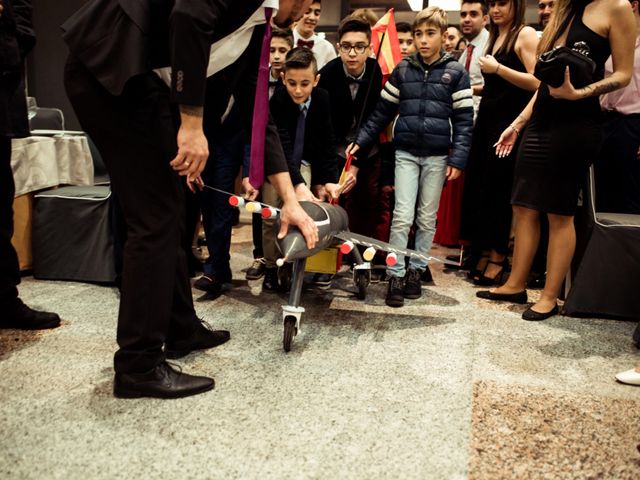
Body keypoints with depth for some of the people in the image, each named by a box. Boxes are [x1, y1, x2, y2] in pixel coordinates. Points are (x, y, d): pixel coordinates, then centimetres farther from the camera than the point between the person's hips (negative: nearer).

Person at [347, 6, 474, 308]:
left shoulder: (456, 73, 1)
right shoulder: (403, 70, 5)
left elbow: (464, 120, -1)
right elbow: (383, 111, 9)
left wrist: (457, 159, -8)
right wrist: (361, 140, 3)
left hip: (437, 156, 0)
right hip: (405, 153, 0)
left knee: (427, 218, 8)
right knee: (402, 215, -5)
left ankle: (416, 270, 21)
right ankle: (395, 275, 2)